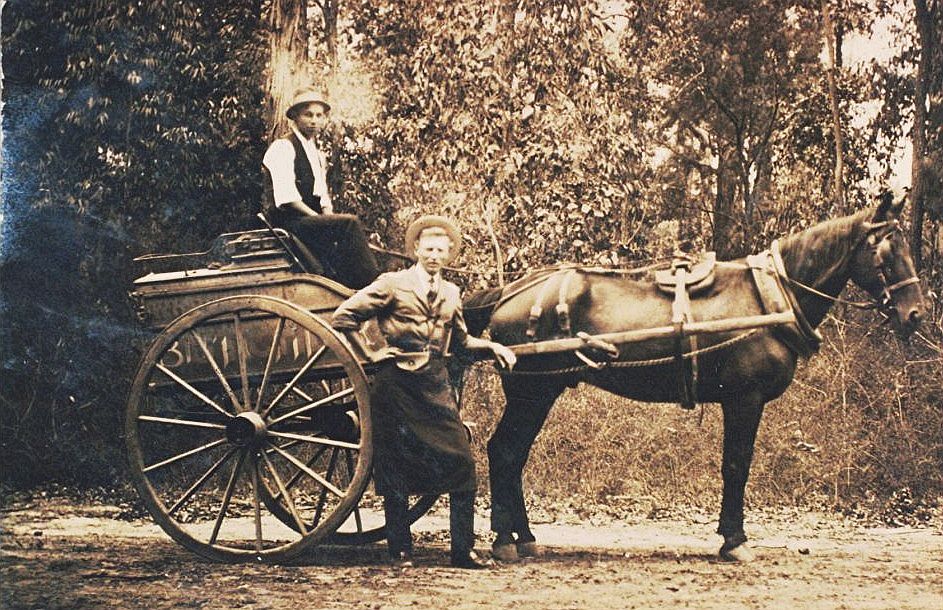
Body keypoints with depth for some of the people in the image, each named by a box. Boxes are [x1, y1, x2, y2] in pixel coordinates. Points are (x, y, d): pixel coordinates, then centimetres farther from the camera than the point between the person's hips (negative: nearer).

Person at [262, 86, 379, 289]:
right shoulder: (283, 147, -5)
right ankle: (374, 284, -30)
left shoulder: (318, 154, 23)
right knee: (350, 223, -26)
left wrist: (328, 215, 0)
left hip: (311, 219, 9)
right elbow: (286, 197, -15)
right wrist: (317, 217, -17)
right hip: (290, 222, -9)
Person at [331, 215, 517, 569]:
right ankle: (400, 551, 10)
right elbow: (343, 318, -3)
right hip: (396, 385, -5)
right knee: (394, 469, 0)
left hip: (436, 385, 5)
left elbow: (460, 340, 29)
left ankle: (462, 550, 4)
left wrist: (492, 347, 13)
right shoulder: (393, 285, -1)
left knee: (461, 463, -3)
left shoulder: (451, 293, 16)